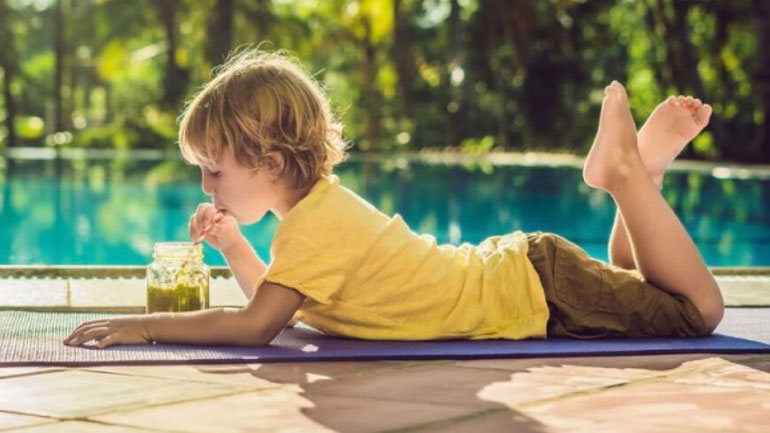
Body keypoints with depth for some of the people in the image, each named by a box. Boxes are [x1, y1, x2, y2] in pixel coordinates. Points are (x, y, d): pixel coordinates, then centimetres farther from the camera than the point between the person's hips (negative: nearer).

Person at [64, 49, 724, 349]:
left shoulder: (315, 225, -26)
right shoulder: (321, 202, 1)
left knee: (697, 308, -4)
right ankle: (631, 170, 21)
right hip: (510, 268, 8)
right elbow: (274, 299, 12)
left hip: (533, 290, -8)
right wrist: (231, 244, -3)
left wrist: (146, 324, -26)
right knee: (633, 294, 29)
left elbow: (256, 326, -32)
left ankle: (632, 171, 4)